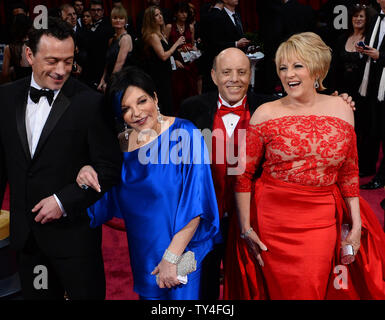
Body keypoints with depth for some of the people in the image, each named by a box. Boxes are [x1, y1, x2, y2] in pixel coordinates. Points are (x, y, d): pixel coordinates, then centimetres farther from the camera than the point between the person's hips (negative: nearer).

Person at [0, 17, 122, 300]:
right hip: (25, 232, 5)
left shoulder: (91, 103, -13)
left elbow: (110, 168, -11)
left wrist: (63, 201, -16)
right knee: (36, 294, 18)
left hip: (73, 231, -4)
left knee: (86, 293, 9)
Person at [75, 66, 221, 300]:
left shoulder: (184, 134, -15)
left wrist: (172, 257, -20)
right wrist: (89, 178, -13)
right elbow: (106, 205, 7)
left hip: (184, 251, -4)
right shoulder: (122, 144, 1)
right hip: (144, 256, 5)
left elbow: (194, 202, -19)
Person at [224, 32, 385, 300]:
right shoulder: (266, 114, -3)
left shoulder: (341, 110, 4)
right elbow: (243, 174, -3)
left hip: (322, 220, 2)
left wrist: (356, 223, 6)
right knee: (282, 291, 5)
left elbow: (349, 173, 10)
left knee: (315, 290, 6)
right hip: (273, 217, -1)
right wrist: (245, 228, -8)